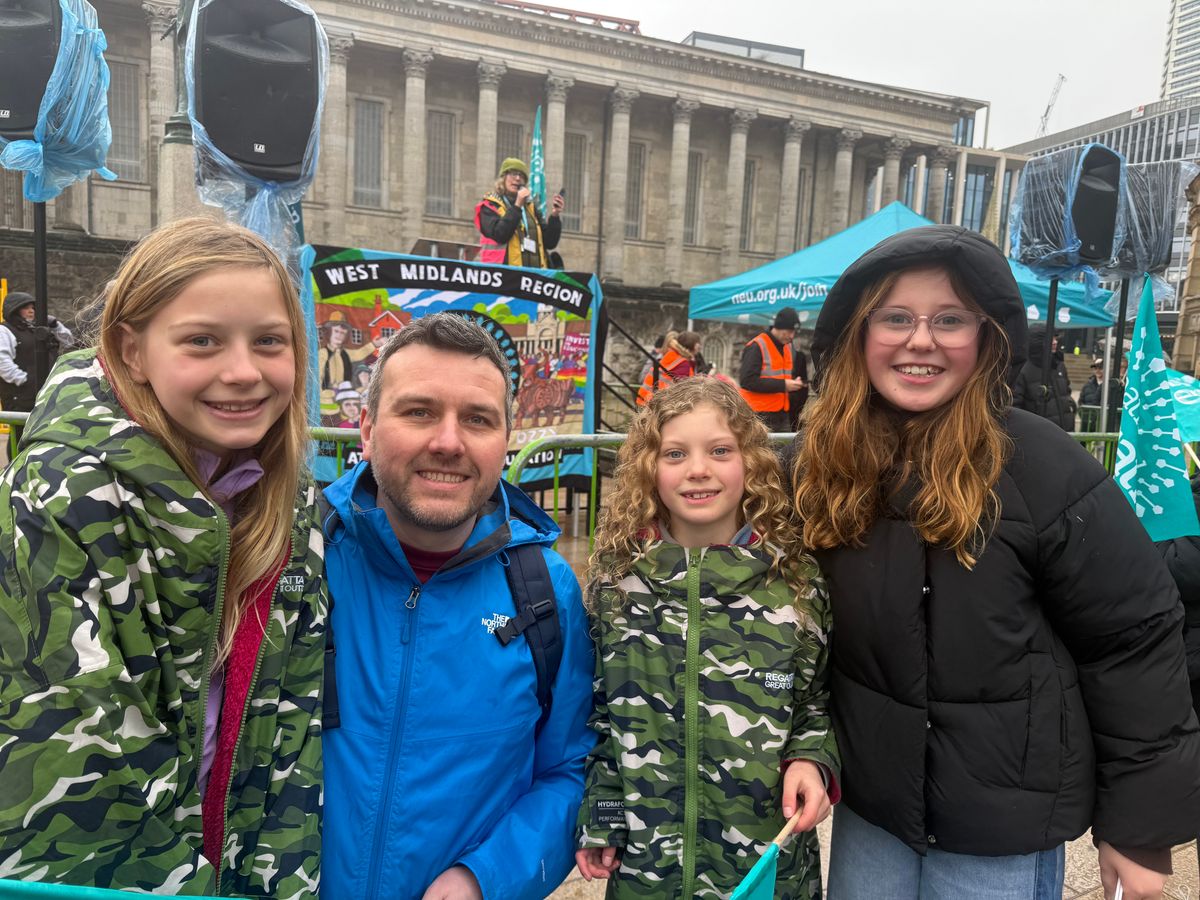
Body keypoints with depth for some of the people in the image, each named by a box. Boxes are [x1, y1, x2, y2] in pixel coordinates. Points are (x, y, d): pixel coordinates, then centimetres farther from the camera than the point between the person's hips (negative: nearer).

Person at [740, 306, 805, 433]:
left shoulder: (787, 346, 14)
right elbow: (747, 380, -21)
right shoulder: (756, 346, -12)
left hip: (781, 415, 8)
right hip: (761, 416, -8)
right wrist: (782, 385, -21)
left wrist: (792, 383, 2)